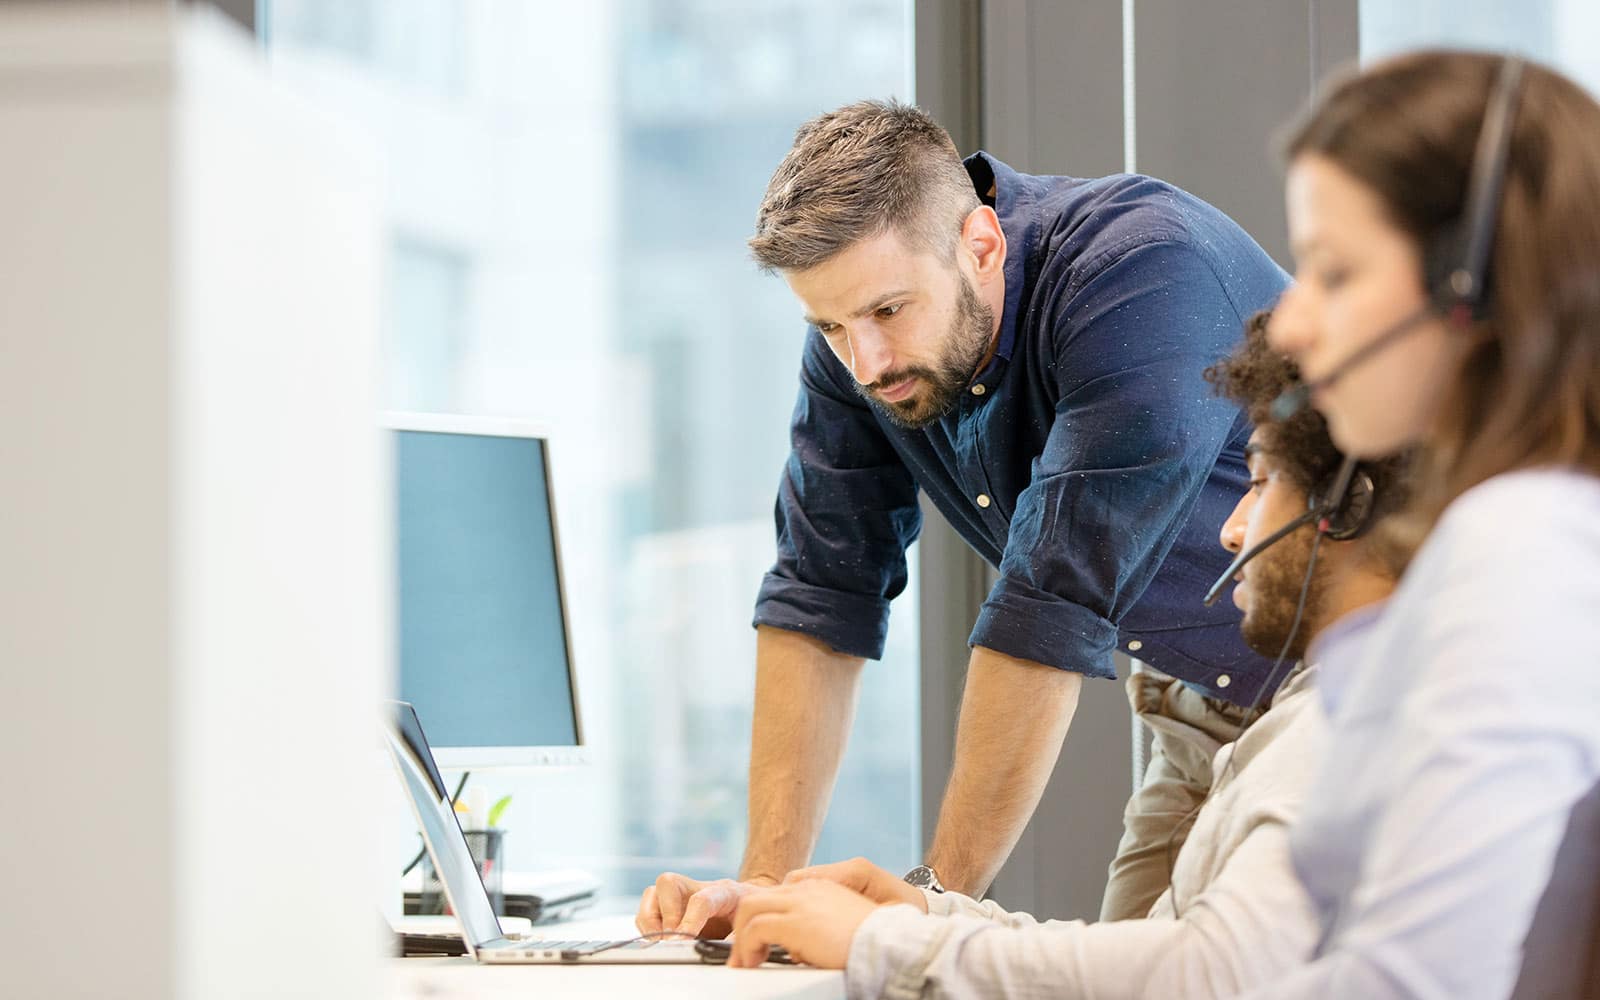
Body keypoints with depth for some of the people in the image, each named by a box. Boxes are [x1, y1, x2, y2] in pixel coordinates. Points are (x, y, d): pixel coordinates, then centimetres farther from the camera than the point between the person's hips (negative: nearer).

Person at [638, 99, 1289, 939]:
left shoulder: (1141, 277, -31)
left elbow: (1052, 617, -32)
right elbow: (821, 600, -7)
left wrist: (940, 893, -30)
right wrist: (768, 879, -15)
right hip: (1203, 712, 6)